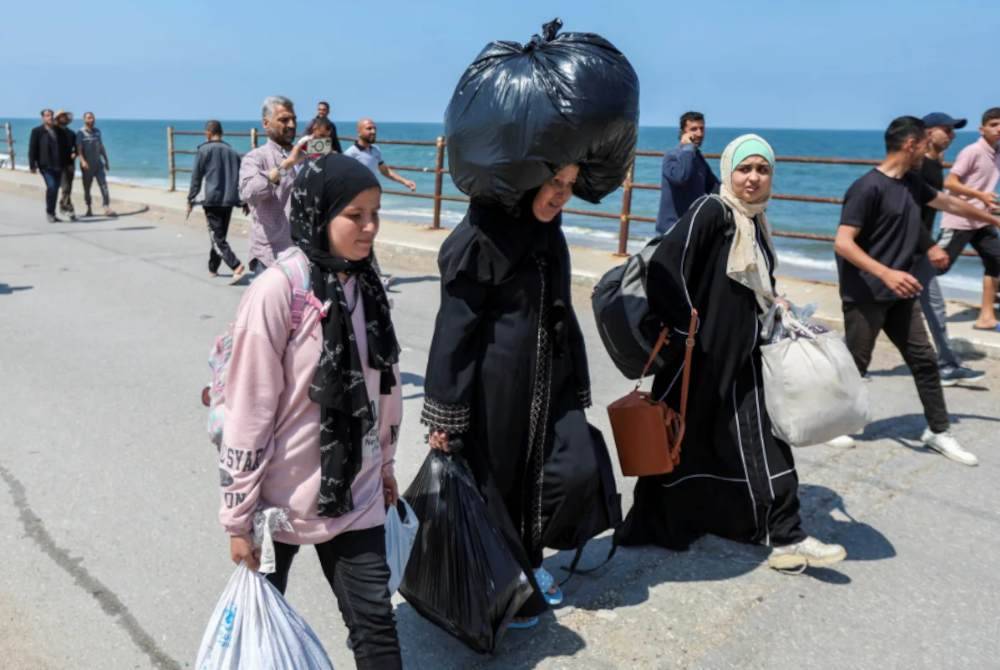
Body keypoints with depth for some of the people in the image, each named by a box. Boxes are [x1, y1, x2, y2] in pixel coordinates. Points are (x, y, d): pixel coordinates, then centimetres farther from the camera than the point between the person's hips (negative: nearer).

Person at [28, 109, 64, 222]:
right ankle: (49, 212, -2)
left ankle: (52, 213, 18)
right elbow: (32, 149, -1)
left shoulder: (58, 131, 12)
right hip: (45, 165, -4)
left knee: (56, 189, 6)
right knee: (51, 186, -17)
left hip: (58, 166, 4)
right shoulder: (37, 131, 1)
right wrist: (32, 165, -7)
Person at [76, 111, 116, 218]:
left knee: (103, 185, -9)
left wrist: (106, 161, 16)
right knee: (87, 188, 6)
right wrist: (82, 161, -28)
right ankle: (89, 210, 16)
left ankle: (107, 209, -15)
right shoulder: (81, 133, -5)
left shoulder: (97, 131, 10)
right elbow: (79, 149, -13)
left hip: (98, 164, 3)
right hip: (87, 165, -3)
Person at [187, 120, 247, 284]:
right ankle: (213, 268, 26)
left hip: (212, 200, -5)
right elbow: (240, 178, 15)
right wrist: (243, 202, 21)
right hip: (229, 201, 5)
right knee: (219, 236, 17)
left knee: (218, 238, -6)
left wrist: (191, 200, 7)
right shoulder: (232, 151, 12)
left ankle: (237, 267, -24)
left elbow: (196, 177, 0)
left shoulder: (204, 150, -1)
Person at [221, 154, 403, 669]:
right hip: (281, 497, -4)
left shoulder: (366, 284, 0)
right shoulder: (277, 291, -20)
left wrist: (385, 463, 16)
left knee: (375, 622, 8)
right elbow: (247, 410, -17)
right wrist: (238, 517, -12)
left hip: (354, 494, 5)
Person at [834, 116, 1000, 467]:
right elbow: (842, 243, -22)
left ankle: (938, 431, 22)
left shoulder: (911, 184, 10)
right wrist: (886, 273, -32)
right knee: (854, 366, 2)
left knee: (924, 361, 10)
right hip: (865, 296, -8)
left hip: (899, 295, 8)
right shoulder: (868, 187, -17)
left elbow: (951, 203, 27)